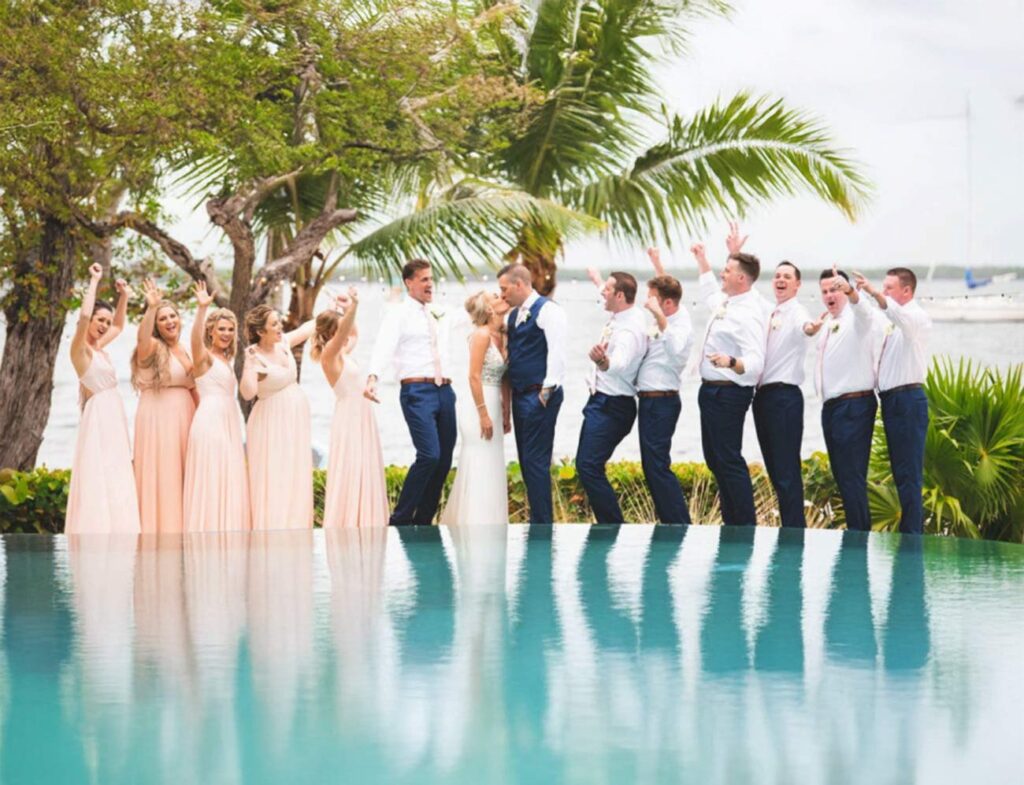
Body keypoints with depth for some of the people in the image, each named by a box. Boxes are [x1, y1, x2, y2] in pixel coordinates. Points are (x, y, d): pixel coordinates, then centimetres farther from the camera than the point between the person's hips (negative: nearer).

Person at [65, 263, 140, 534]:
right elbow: (84, 315, -28)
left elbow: (119, 326, 33)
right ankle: (95, 532, -12)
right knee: (98, 480, -11)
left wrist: (124, 297, 19)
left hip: (114, 418, 9)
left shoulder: (99, 347, 14)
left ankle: (112, 535, 8)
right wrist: (94, 281, -19)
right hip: (99, 418, -9)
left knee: (115, 483, 7)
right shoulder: (80, 348, -10)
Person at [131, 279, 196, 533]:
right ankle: (159, 529, -4)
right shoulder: (152, 348, -5)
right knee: (160, 474, -7)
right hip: (157, 417, -7)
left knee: (181, 476, 8)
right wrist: (151, 308, -43)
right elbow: (142, 336, -29)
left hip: (184, 417, 7)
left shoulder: (185, 352, 14)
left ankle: (181, 529, 14)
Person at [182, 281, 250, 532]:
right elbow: (196, 338, -27)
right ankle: (209, 531, -7)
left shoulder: (225, 360, 19)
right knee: (211, 481, -9)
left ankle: (227, 532, 9)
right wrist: (202, 309, -39)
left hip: (228, 423, 8)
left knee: (230, 481, 7)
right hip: (210, 421, -8)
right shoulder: (204, 357, -4)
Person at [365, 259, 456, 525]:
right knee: (429, 455, -18)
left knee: (444, 459, 5)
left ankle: (423, 521, 14)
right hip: (417, 391, -7)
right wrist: (372, 378, -35)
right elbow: (384, 347, -19)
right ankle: (400, 520, -9)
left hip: (444, 390, 7)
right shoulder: (399, 316, -4)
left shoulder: (439, 315, 17)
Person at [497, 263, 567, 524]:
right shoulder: (514, 315, 16)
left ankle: (543, 524, -5)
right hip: (520, 395, 9)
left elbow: (557, 352, -16)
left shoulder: (547, 310, -11)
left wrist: (547, 390, -17)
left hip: (540, 396, -9)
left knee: (536, 462, -9)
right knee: (526, 460, 12)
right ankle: (537, 518, 20)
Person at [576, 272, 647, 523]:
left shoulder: (629, 330, -24)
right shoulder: (619, 319, 7)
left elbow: (620, 364, -43)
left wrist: (603, 361, -62)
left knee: (589, 466, -17)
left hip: (611, 406, -11)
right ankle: (607, 523, 19)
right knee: (585, 464, 13)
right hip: (600, 400, 11)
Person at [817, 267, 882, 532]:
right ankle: (857, 529, 16)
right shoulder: (826, 324, 17)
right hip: (831, 407, 9)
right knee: (841, 475, 10)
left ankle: (859, 533, -9)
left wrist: (848, 289, -51)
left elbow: (860, 305, -32)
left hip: (854, 406, -8)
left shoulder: (857, 318, -8)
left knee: (852, 477, -11)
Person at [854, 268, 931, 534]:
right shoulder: (892, 323, 20)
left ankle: (910, 535, -11)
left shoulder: (916, 317, -7)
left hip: (907, 399, -9)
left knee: (909, 473, -10)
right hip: (891, 400, 9)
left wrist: (874, 293, -43)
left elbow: (899, 315, -30)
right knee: (901, 472, 11)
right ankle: (913, 530, 17)